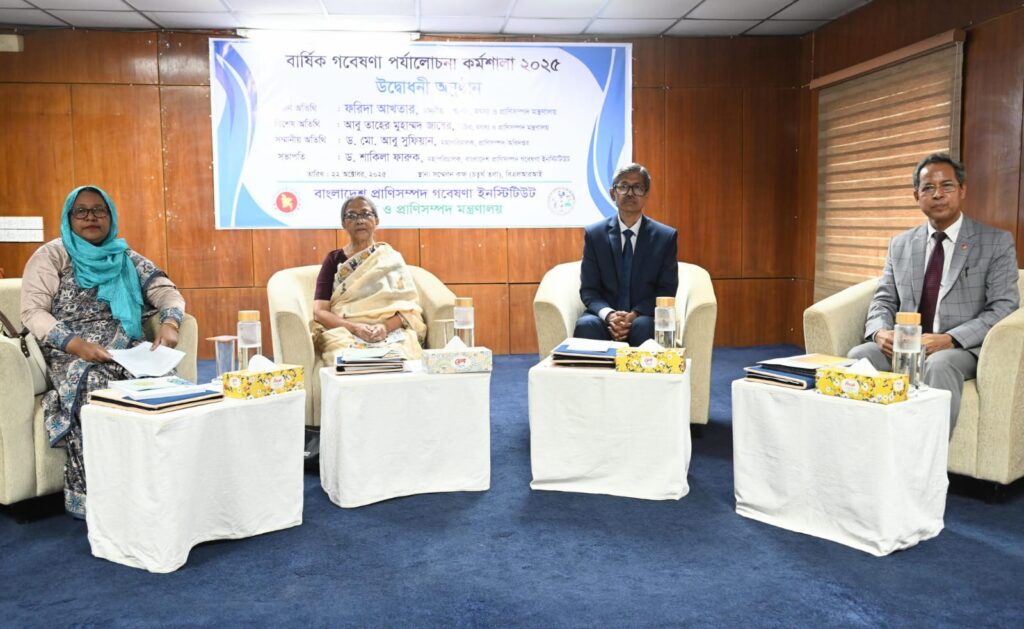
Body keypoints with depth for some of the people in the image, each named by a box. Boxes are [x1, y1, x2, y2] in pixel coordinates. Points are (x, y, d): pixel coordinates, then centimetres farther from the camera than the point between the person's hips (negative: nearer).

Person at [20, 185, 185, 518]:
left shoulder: (126, 258, 15)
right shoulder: (51, 256, 6)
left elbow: (167, 291, 7)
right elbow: (32, 312, -4)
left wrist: (170, 323, -17)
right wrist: (76, 344, -20)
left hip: (125, 352, 3)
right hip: (71, 355, -2)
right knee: (94, 385, -36)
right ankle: (89, 497, -24)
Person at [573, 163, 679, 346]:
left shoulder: (666, 237, 5)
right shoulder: (594, 234, 6)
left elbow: (667, 290, 1)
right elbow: (588, 289, 3)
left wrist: (635, 315, -16)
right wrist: (608, 315, -19)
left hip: (645, 317, 0)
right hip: (605, 316, 0)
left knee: (643, 326, -35)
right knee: (585, 325, -32)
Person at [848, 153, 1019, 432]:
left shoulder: (997, 242, 4)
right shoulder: (900, 244, 16)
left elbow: (1003, 308, -5)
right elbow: (883, 301, 13)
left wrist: (949, 339, -21)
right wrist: (880, 332, -12)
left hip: (961, 349, -3)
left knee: (939, 365, -37)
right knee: (858, 356, -27)